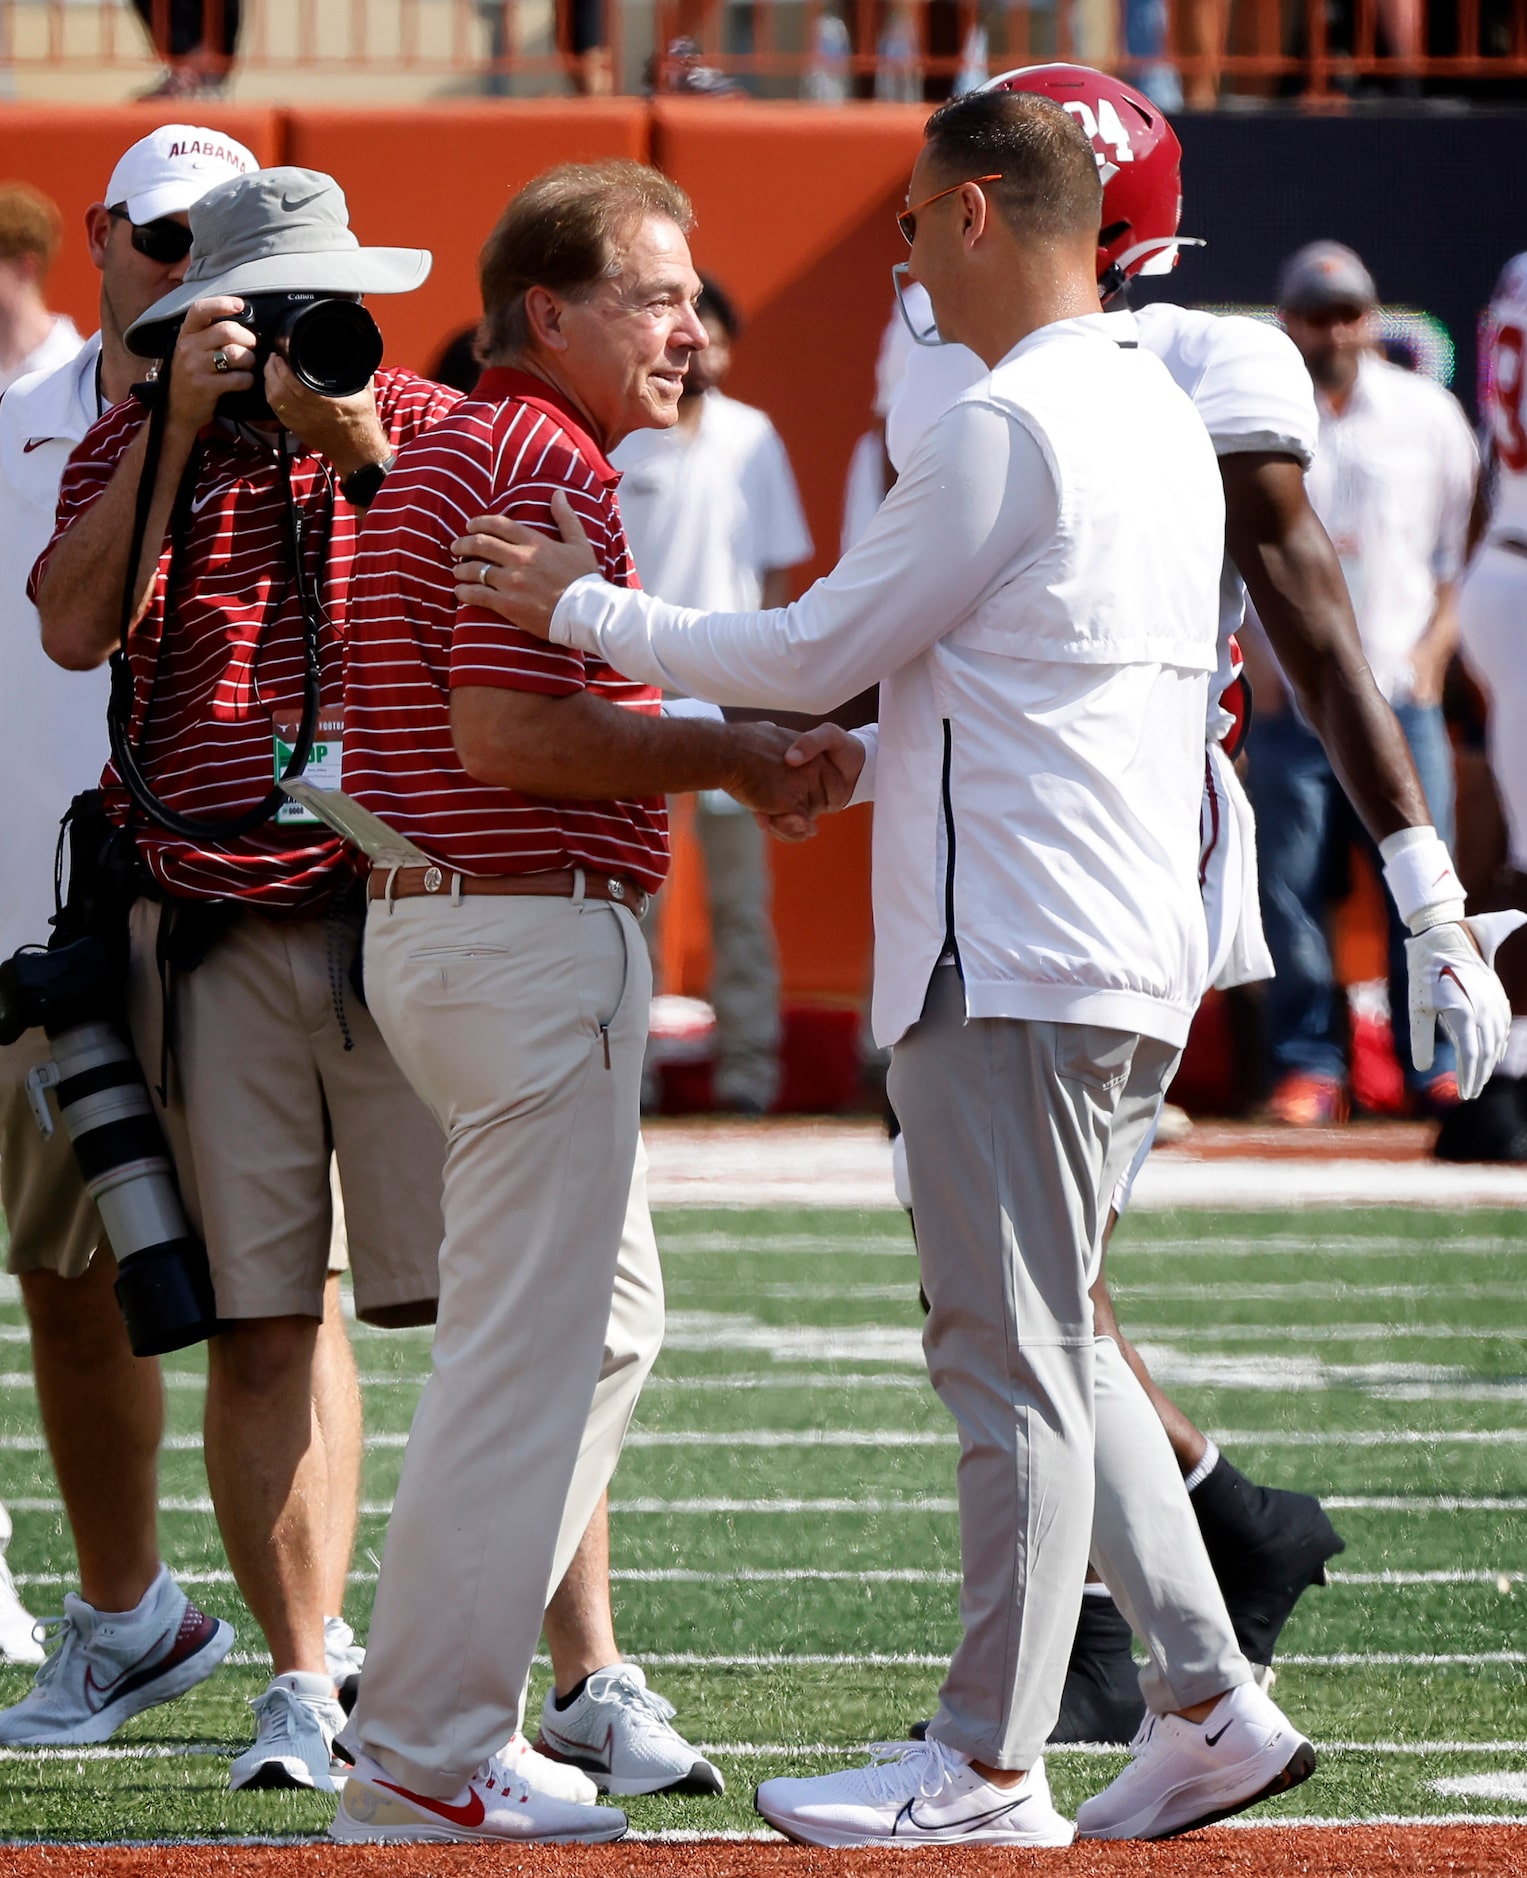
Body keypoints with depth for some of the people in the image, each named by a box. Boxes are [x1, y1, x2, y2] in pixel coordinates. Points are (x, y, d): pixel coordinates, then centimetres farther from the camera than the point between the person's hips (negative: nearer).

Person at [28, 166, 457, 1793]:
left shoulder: (427, 427, 9)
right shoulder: (134, 451, 11)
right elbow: (75, 630, -6)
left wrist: (360, 454, -16)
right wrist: (182, 426, -9)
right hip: (216, 942, 1)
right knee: (263, 1322, 0)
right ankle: (301, 1683, 6)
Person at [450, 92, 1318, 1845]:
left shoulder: (1009, 425, -15)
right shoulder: (1158, 419, 16)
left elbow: (813, 652, -11)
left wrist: (580, 606, -1)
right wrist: (875, 759, 21)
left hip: (1013, 963, -9)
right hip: (1133, 961, 10)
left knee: (1009, 1355, -5)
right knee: (1043, 1342, 15)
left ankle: (988, 1765, -2)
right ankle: (1207, 1700, 11)